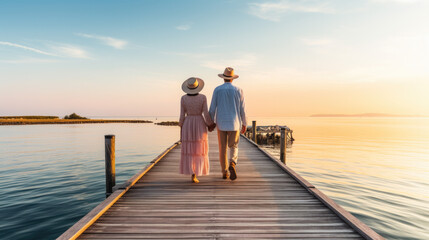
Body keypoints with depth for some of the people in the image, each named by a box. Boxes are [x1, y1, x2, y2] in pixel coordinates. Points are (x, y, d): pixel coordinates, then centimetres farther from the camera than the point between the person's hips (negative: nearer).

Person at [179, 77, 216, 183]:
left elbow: (182, 116, -2)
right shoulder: (203, 97, -6)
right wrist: (211, 124, 9)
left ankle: (193, 174, 6)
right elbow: (206, 114, -7)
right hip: (200, 126, -1)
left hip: (188, 126, 1)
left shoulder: (183, 98, -2)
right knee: (199, 151, 6)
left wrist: (181, 129, 8)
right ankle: (195, 176, 1)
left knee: (189, 151, 10)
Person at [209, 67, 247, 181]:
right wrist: (244, 124, 10)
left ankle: (225, 173, 14)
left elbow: (212, 108, -3)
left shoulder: (217, 90, -2)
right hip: (234, 123, 0)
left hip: (221, 123, 0)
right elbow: (242, 109, 0)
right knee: (233, 147, 12)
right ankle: (232, 164, -16)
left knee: (223, 148, 11)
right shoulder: (238, 90, -2)